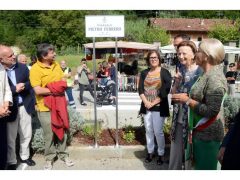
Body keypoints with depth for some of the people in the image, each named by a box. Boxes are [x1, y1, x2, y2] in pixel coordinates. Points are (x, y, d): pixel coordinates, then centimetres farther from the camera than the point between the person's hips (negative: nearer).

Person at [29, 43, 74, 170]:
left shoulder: (56, 64, 4)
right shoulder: (35, 69, -16)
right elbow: (37, 90, -22)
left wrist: (62, 87, -9)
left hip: (60, 103, 6)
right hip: (46, 107, -5)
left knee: (62, 131, 14)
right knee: (49, 135, 5)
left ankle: (63, 154, 31)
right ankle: (50, 158, 25)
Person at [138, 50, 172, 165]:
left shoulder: (165, 72, -4)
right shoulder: (144, 73, 9)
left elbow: (165, 91, -11)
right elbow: (140, 89, 3)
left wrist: (153, 103, -14)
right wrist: (146, 102, -12)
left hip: (159, 107, -4)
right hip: (146, 106, 4)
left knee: (158, 131, -2)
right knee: (148, 131, 11)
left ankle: (161, 154, 16)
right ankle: (150, 152, 25)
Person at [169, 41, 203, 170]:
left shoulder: (200, 71, -12)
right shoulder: (180, 70, 6)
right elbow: (173, 94, 9)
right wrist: (177, 82, -6)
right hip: (179, 117, 5)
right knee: (176, 148, 16)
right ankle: (173, 168, 34)